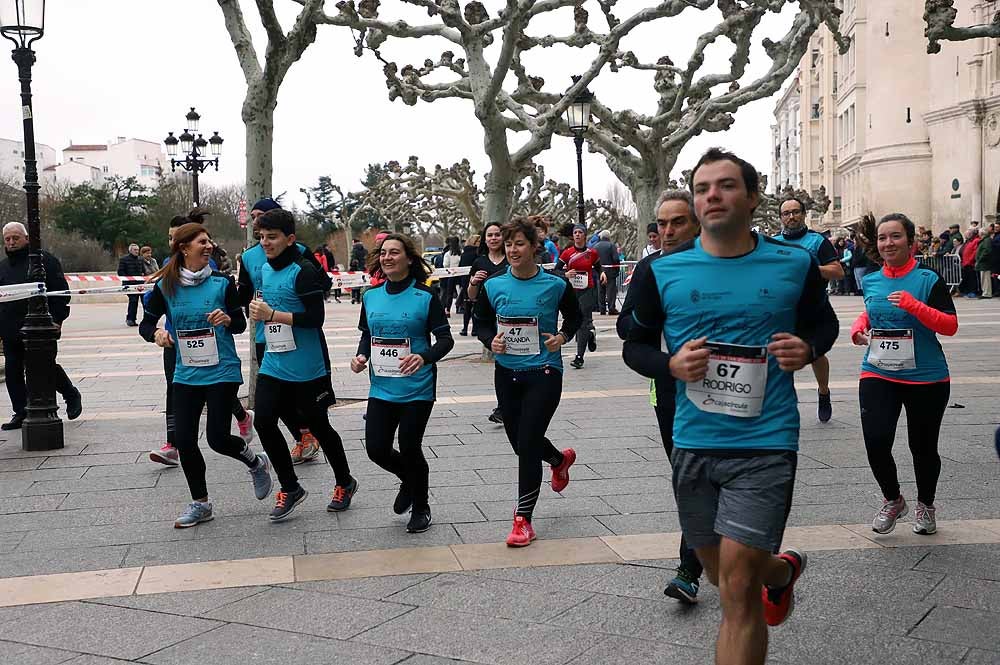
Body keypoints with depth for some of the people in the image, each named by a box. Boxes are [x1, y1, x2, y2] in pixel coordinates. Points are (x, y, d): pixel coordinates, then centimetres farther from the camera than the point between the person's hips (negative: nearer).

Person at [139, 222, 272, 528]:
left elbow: (241, 324, 2)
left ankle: (256, 463, 25)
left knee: (217, 437, -8)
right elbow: (145, 324, 5)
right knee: (184, 440, 2)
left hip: (222, 371, -3)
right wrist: (156, 334, -17)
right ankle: (200, 503, 21)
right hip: (186, 374, 3)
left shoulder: (221, 282, -5)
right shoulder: (165, 286, -2)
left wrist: (227, 319, -20)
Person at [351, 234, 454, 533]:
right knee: (377, 449, 1)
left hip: (416, 388, -4)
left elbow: (445, 339, -10)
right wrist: (361, 355, -4)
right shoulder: (371, 296, 5)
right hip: (381, 387, 4)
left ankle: (420, 507, 27)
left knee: (409, 448, 1)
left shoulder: (425, 296, -9)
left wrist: (424, 357, -28)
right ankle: (408, 479, 35)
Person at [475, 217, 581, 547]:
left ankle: (523, 520, 5)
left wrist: (563, 337, -10)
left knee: (527, 445, -8)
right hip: (507, 372, 4)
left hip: (544, 372, -4)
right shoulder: (493, 285, -2)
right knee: (520, 443, 16)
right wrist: (491, 340, -11)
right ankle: (560, 459, 51)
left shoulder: (555, 284, -8)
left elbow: (574, 317, 9)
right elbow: (482, 323, 9)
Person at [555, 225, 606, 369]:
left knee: (584, 322, -8)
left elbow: (598, 267, 18)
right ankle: (591, 332, 44)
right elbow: (556, 271, 2)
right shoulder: (567, 253, 1)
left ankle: (579, 357, -6)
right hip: (572, 291, 2)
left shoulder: (592, 253, 2)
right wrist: (565, 275, -17)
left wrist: (602, 274, -3)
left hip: (587, 291, -2)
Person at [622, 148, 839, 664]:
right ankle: (782, 569, 55)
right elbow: (634, 345, 8)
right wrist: (671, 365, -13)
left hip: (765, 444, -3)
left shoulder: (794, 265, -1)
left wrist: (809, 349, -8)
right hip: (693, 443, 3)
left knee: (738, 590, -10)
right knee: (723, 576, 21)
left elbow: (823, 323, 16)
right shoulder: (663, 271, -1)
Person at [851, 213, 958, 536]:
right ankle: (892, 500, 16)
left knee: (923, 447, 9)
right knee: (876, 442, -11)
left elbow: (951, 326, -12)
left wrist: (915, 306, -26)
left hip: (925, 378, -3)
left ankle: (925, 505, 36)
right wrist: (859, 326, 3)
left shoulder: (928, 279, -8)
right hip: (878, 375, 3)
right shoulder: (871, 281, 6)